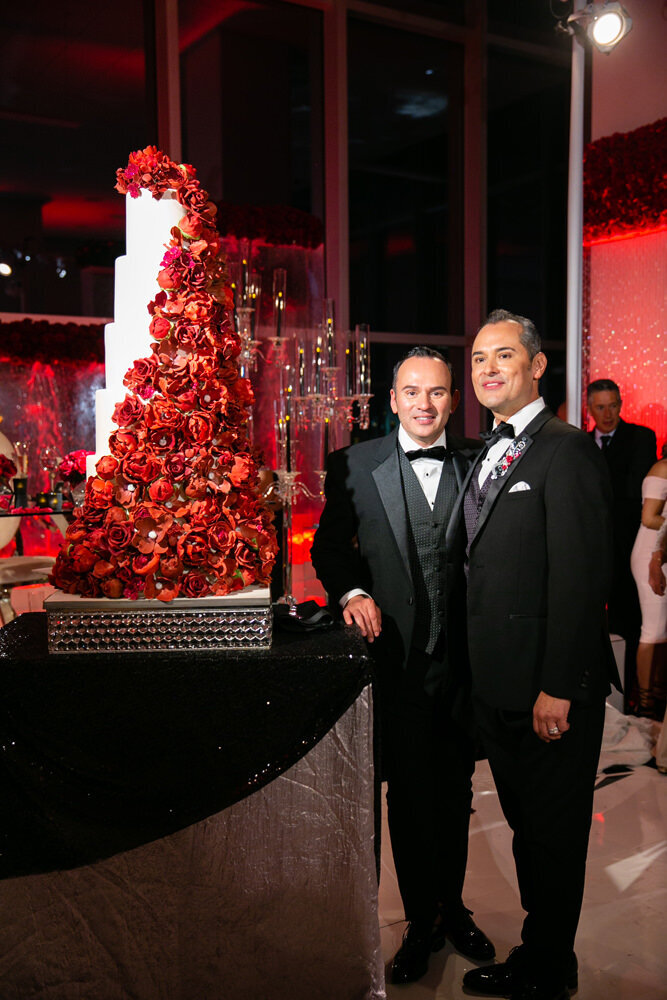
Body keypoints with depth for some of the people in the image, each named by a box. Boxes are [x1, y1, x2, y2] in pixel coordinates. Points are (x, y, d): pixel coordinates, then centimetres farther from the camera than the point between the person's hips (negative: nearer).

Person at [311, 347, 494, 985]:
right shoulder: (356, 465, -2)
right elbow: (329, 544, 6)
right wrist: (351, 592, -13)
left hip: (463, 658, 2)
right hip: (397, 658, -1)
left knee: (455, 793, 17)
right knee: (410, 795, 10)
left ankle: (452, 908, 39)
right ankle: (422, 920, 31)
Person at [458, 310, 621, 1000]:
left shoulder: (566, 450, -14)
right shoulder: (487, 456, 13)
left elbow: (580, 578, -20)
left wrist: (558, 687, -21)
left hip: (550, 688, -8)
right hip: (497, 685, 9)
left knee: (554, 834, 9)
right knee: (525, 827, 21)